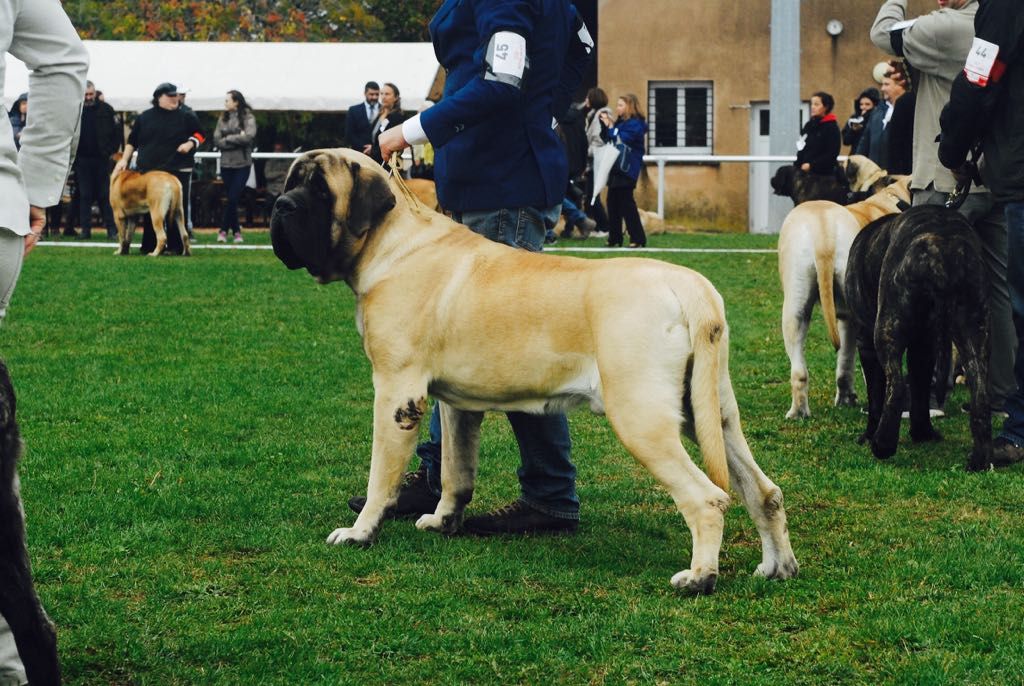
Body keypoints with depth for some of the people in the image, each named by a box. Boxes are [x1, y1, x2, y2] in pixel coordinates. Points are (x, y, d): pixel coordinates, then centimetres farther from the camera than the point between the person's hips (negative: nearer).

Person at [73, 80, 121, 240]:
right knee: (84, 196, 3)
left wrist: (112, 151, -1)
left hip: (102, 159, -1)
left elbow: (117, 132, 5)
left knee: (105, 195, 2)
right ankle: (85, 229, 6)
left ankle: (111, 228, 4)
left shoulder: (105, 110, 2)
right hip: (82, 159, 1)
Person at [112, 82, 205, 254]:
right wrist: (124, 160, 6)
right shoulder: (144, 118, 8)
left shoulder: (185, 117, 6)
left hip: (178, 171, -1)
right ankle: (149, 246, 7)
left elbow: (199, 134, 12)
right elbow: (132, 141, 14)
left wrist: (190, 144, -7)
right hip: (149, 172, 1)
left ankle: (176, 246, 1)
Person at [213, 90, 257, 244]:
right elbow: (217, 140, 0)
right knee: (231, 199, 7)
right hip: (226, 163, 4)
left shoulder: (248, 117, -3)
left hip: (242, 164, -4)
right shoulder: (223, 119, 9)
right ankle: (236, 231, 14)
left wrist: (228, 139, -8)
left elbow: (249, 136, -17)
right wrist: (237, 139, -10)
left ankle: (224, 229, 1)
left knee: (233, 198, -8)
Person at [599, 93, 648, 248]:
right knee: (613, 202, 7)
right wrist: (605, 124, 6)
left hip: (627, 170, -9)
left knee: (626, 203, -9)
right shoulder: (620, 122, 15)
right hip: (617, 169, 9)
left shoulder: (635, 124, -11)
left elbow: (621, 140, -21)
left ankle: (638, 239, -5)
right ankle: (614, 238, 12)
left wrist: (610, 126, -14)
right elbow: (607, 139, 20)